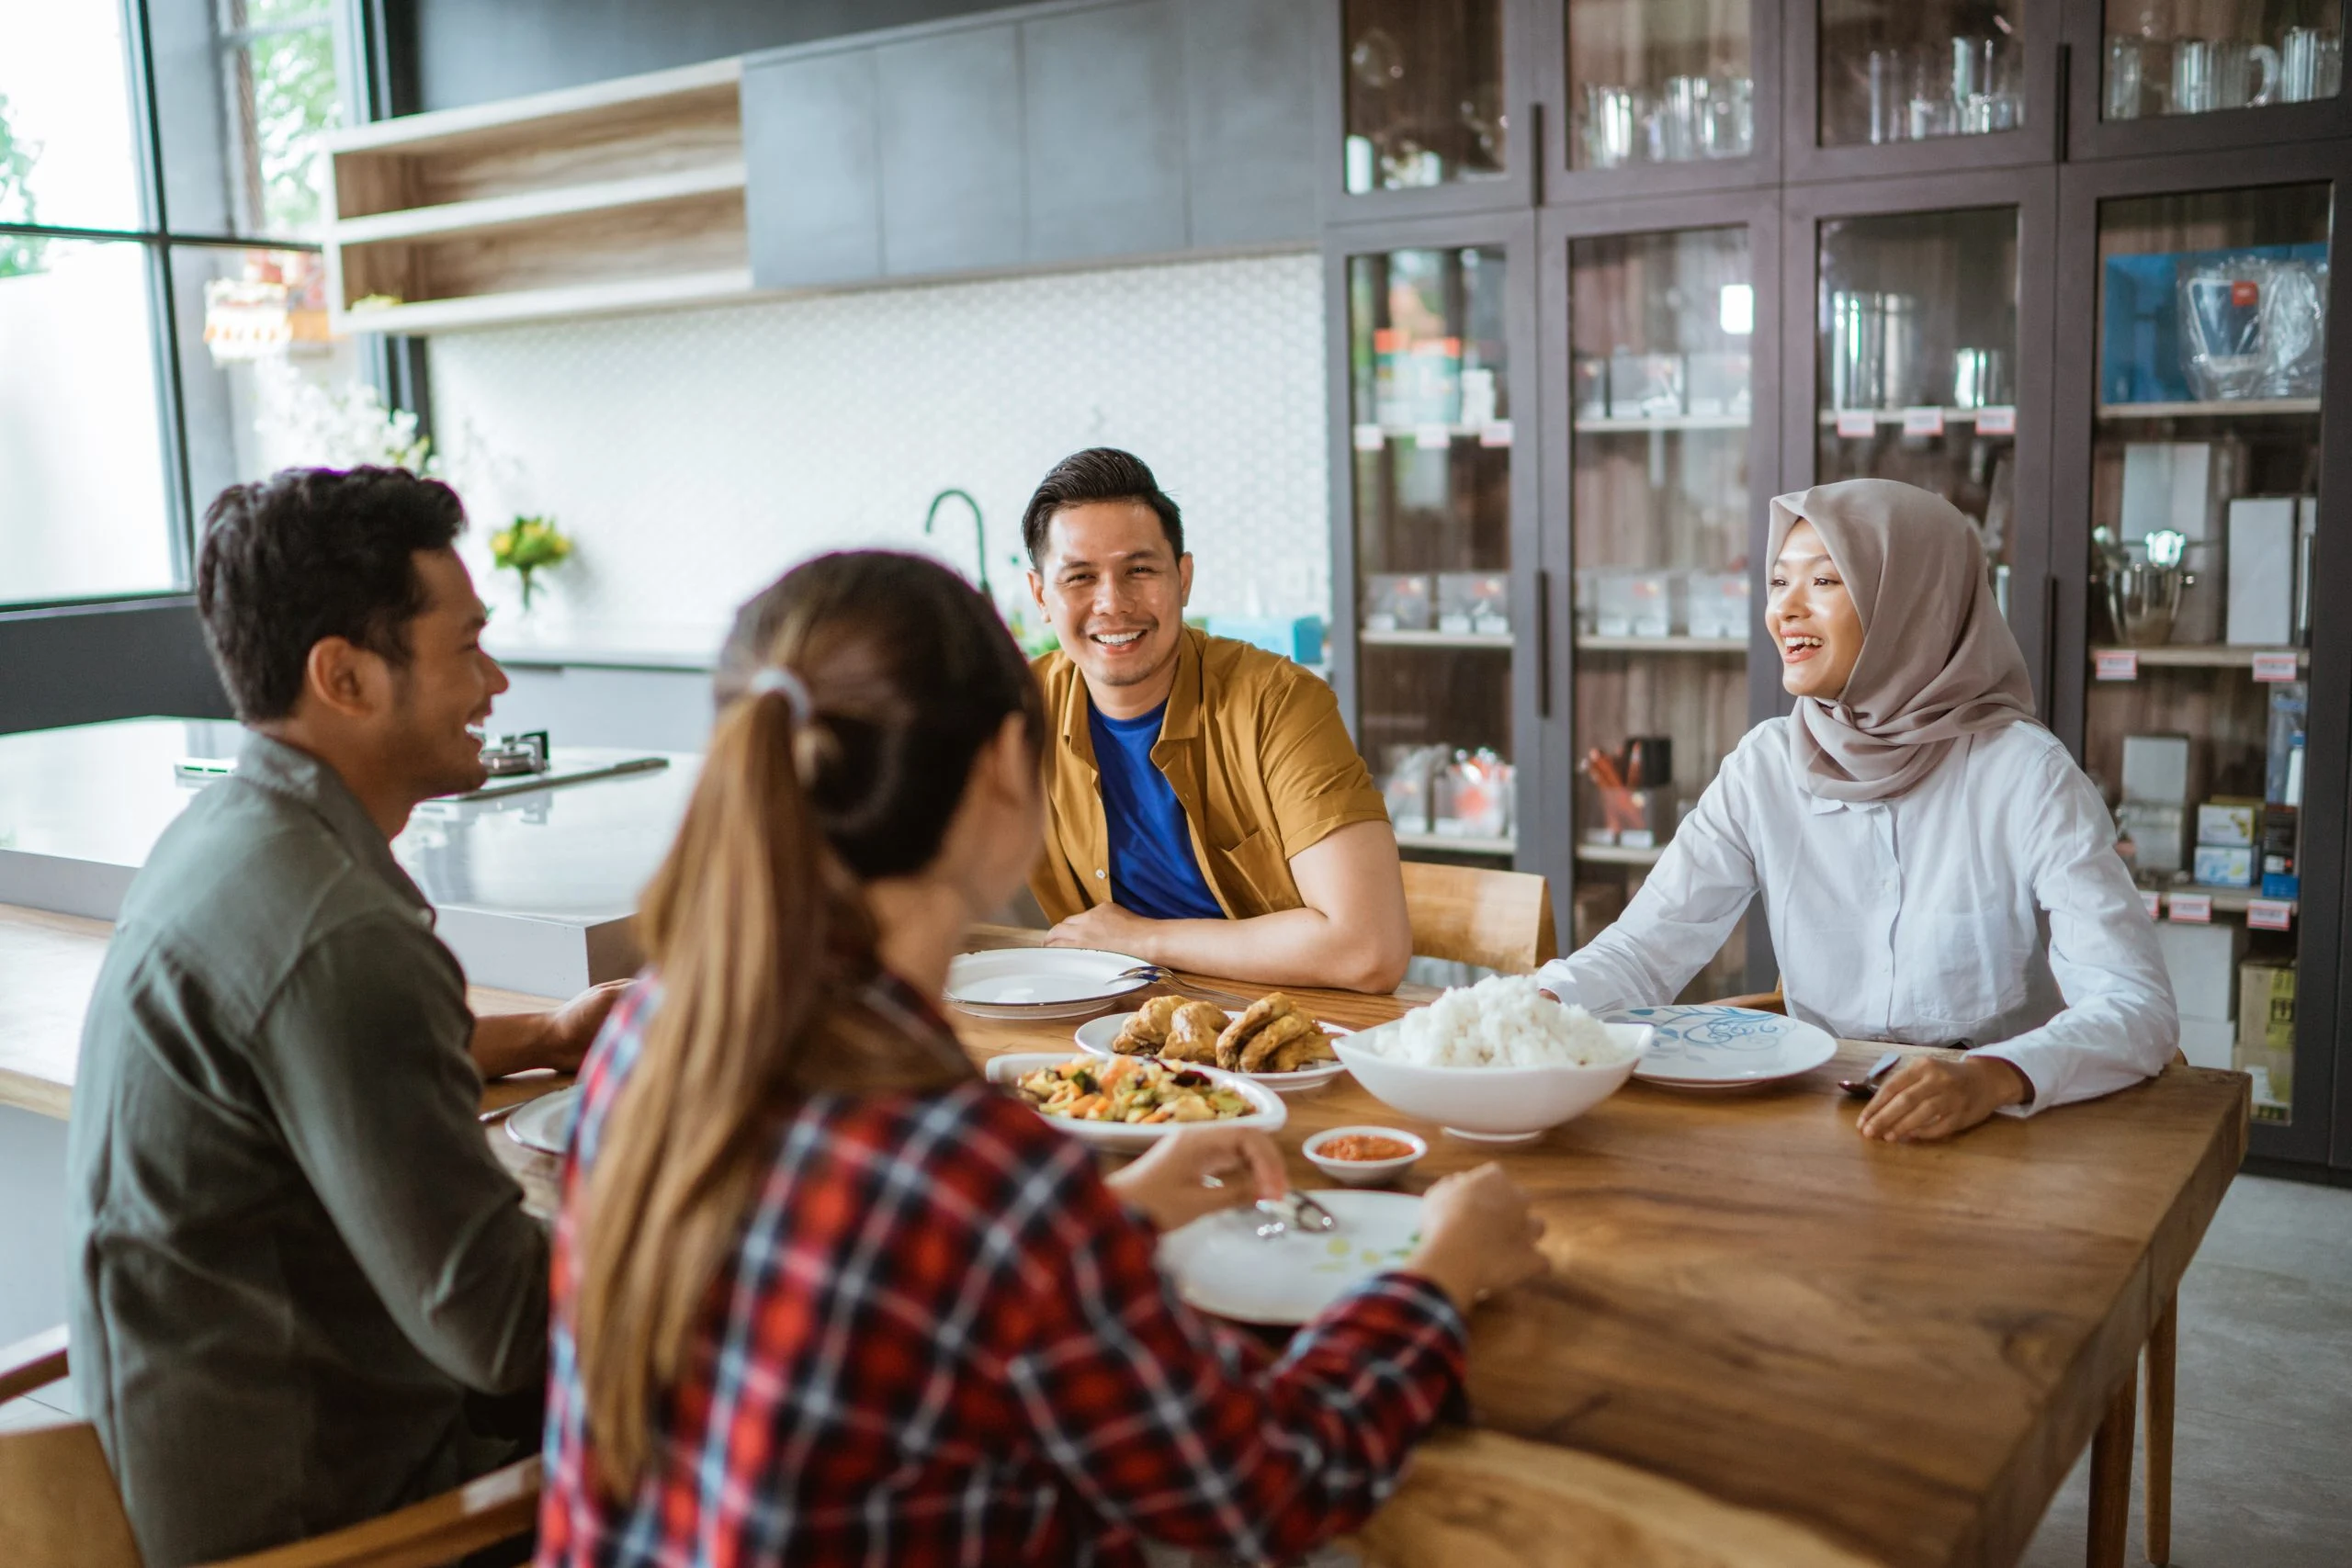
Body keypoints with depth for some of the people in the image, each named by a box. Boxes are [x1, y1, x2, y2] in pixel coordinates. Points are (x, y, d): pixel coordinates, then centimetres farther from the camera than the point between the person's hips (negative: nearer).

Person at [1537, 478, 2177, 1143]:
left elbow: (2137, 1006, -17)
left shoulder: (2023, 774, -10)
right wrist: (1541, 1003, -22)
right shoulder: (1765, 767, 2)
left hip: (2003, 1137, -2)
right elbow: (1644, 947, -1)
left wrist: (1991, 1078, -35)